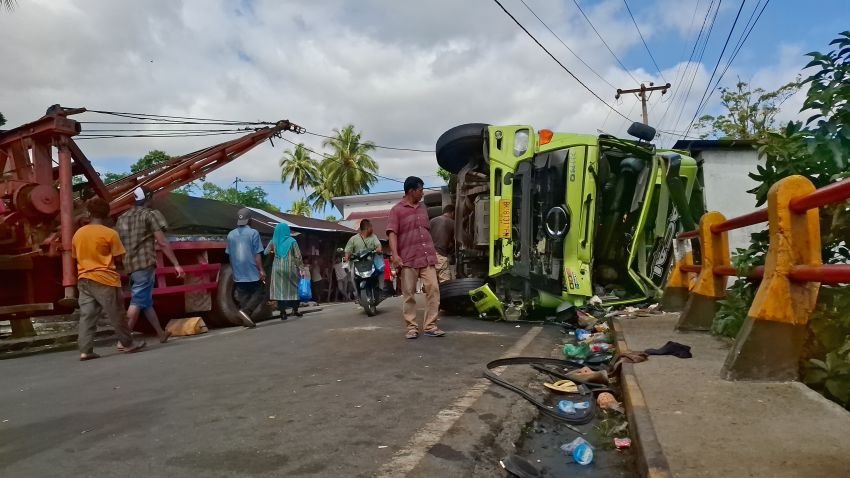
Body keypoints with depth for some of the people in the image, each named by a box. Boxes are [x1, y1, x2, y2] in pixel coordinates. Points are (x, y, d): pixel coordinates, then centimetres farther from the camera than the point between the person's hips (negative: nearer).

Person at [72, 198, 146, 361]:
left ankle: (85, 351, 2)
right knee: (116, 314, 4)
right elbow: (118, 258, -7)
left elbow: (76, 256, 16)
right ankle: (128, 344, 14)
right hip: (105, 279, -5)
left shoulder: (78, 233, 6)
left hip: (84, 280, 5)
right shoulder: (110, 233, -10)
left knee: (86, 316, 5)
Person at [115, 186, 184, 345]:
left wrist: (121, 268, 27)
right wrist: (176, 264, -5)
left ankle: (161, 334, 27)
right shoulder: (150, 214, -1)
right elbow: (162, 243, -7)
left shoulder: (122, 218, 19)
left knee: (146, 302, 15)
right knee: (137, 302, -6)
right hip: (144, 264, -7)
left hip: (128, 266, 7)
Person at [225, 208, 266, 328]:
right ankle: (245, 311, -14)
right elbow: (257, 254, -11)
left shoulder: (231, 234, 8)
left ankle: (246, 320, 8)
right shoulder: (253, 233, -7)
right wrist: (261, 270, -7)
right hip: (252, 271, -5)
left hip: (238, 273, 5)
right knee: (259, 293, 5)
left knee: (243, 296, 9)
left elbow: (229, 254, 13)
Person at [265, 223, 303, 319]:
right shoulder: (292, 241, -3)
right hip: (290, 268, -2)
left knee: (279, 289, 4)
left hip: (278, 268, 2)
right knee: (293, 288, 12)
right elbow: (298, 256, -6)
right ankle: (295, 310, 15)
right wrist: (300, 268, -1)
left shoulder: (274, 241, 3)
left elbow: (266, 252, 9)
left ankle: (283, 313, 2)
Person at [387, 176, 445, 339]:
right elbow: (392, 233, -10)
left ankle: (430, 326, 2)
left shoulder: (423, 208, 18)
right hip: (408, 259, -5)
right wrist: (395, 255, -24)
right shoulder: (397, 210, -1)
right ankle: (412, 327, 9)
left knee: (433, 289, -3)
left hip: (427, 257, 5)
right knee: (409, 294, 0)